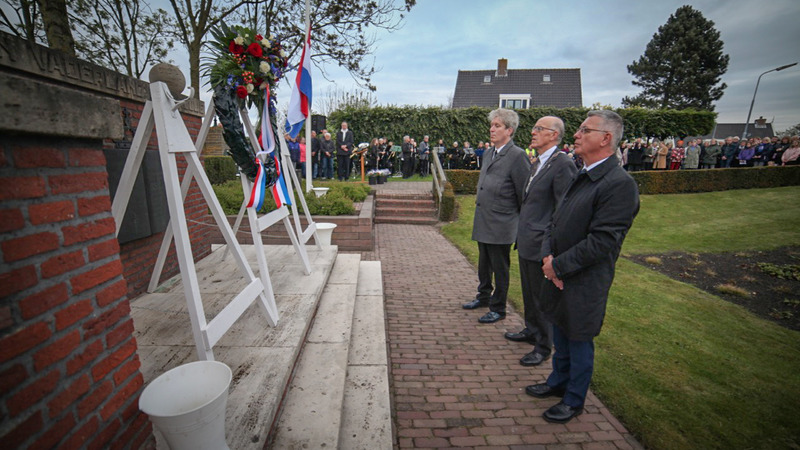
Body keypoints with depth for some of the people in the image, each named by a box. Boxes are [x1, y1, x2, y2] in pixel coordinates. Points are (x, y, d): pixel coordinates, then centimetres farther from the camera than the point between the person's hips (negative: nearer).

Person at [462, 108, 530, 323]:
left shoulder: (517, 156, -15)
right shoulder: (488, 154, 10)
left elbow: (524, 195, -12)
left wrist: (520, 223, -6)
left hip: (501, 225, -8)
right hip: (483, 223, 8)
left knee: (500, 268, 7)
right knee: (484, 264, 22)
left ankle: (498, 309, 23)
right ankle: (484, 297, 41)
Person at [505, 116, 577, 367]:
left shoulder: (562, 164, -17)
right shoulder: (536, 163, 12)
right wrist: (522, 234, 16)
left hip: (542, 245, -9)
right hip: (526, 242, 9)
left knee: (542, 296, 6)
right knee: (529, 292, 23)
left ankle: (543, 347, 25)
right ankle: (531, 330, 43)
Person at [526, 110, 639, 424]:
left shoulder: (620, 184, -19)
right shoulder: (581, 177, 8)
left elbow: (601, 242, -23)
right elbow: (555, 221, 9)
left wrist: (558, 265, -17)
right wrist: (547, 256, -5)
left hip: (584, 283, -8)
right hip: (559, 278, 8)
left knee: (579, 342, 12)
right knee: (560, 336, 23)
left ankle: (573, 401, 34)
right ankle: (557, 383, 46)